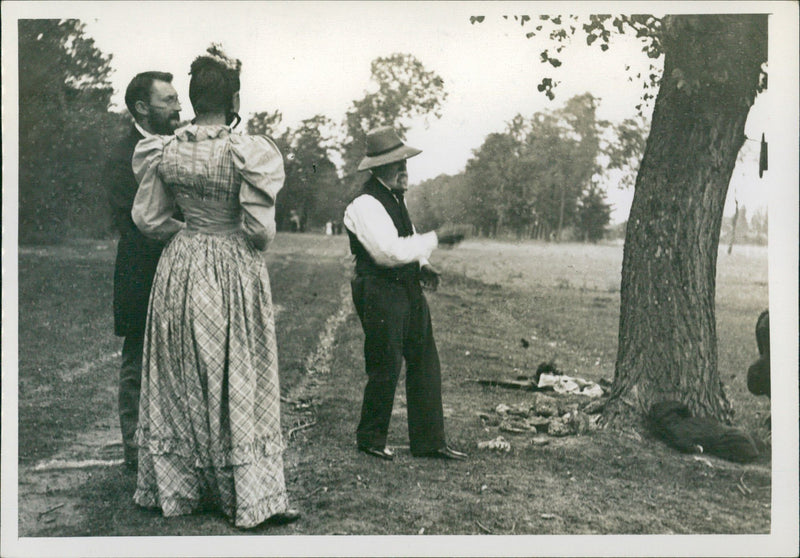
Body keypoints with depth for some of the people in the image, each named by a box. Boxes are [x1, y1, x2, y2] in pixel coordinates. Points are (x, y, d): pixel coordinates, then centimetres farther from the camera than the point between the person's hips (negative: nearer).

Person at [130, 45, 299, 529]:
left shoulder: (165, 151, -2)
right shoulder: (248, 153, -16)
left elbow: (148, 217, 3)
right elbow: (260, 228, -16)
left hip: (181, 271, 4)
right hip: (235, 273, -4)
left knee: (180, 379, 15)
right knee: (238, 381, 4)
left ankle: (175, 485, 25)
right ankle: (250, 495, 11)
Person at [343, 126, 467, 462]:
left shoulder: (396, 197, 14)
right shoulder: (364, 205, -16)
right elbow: (390, 250, -26)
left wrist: (421, 266, 7)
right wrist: (435, 240, -21)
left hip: (407, 289, 9)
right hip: (379, 292, -9)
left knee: (425, 364, 8)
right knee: (386, 368, -1)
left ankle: (429, 442, 16)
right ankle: (370, 438, 20)